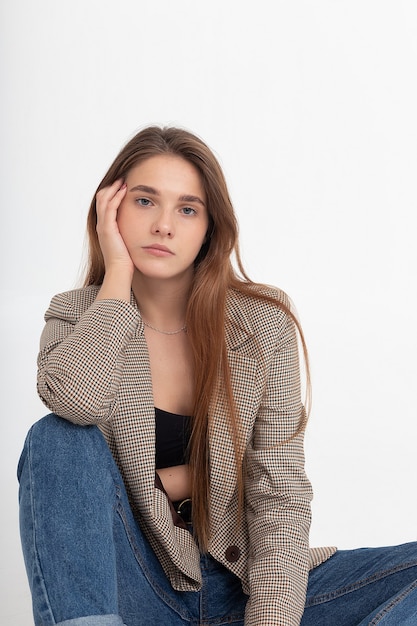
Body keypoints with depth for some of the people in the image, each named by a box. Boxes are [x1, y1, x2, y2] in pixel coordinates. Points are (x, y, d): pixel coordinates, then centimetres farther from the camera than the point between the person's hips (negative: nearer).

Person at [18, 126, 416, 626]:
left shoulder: (263, 323, -3)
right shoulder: (77, 318, -1)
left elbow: (279, 494, -8)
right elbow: (76, 400, -27)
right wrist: (117, 273, -15)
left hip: (241, 583, 1)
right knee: (58, 439, -25)